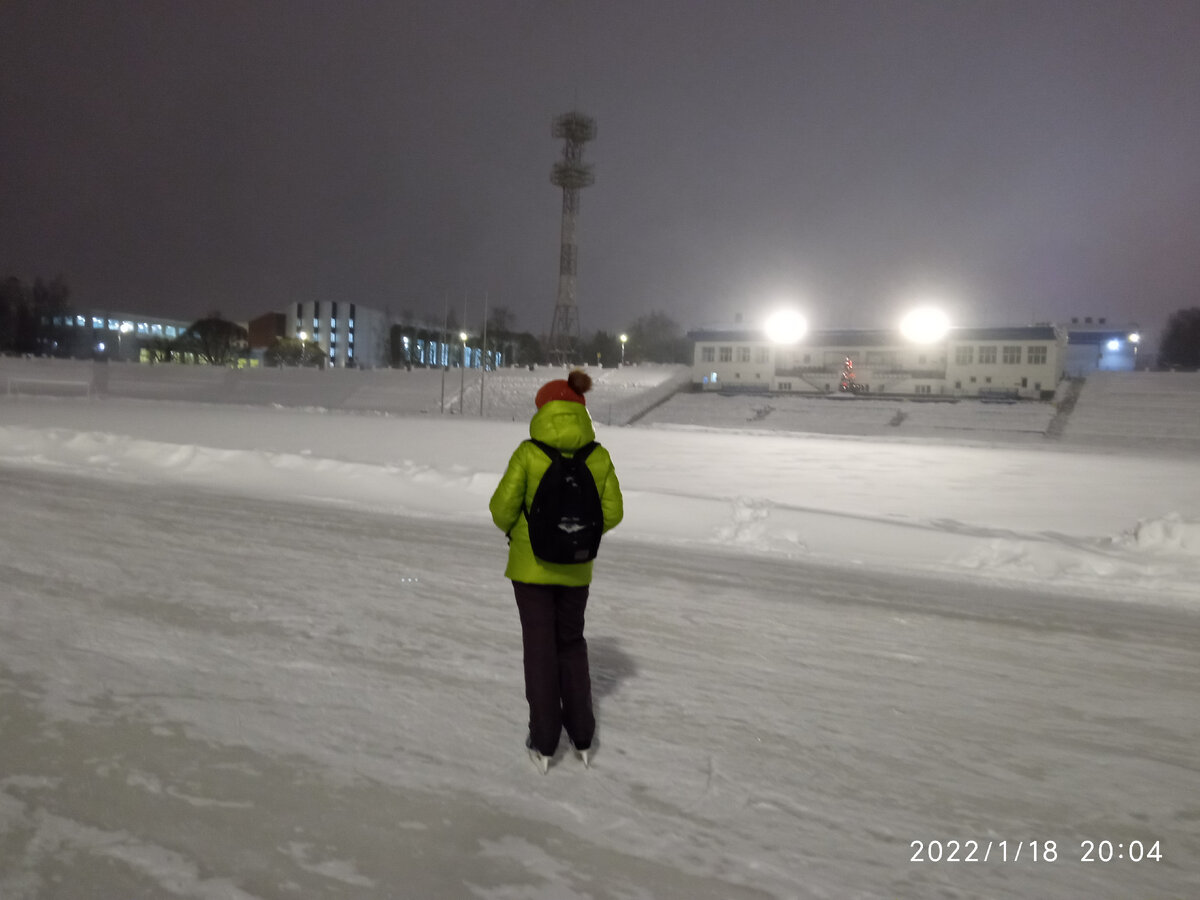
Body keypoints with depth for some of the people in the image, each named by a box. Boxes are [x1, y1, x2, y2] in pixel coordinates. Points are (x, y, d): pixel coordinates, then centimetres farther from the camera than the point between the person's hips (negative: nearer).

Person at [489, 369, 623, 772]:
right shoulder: (599, 457, -7)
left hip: (531, 564, -3)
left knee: (540, 647, 10)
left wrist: (514, 530, 9)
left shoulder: (529, 454, -17)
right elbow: (612, 512, -2)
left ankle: (543, 743, 18)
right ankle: (582, 738, 26)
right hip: (576, 569, 3)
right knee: (572, 643, 20)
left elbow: (502, 508, -13)